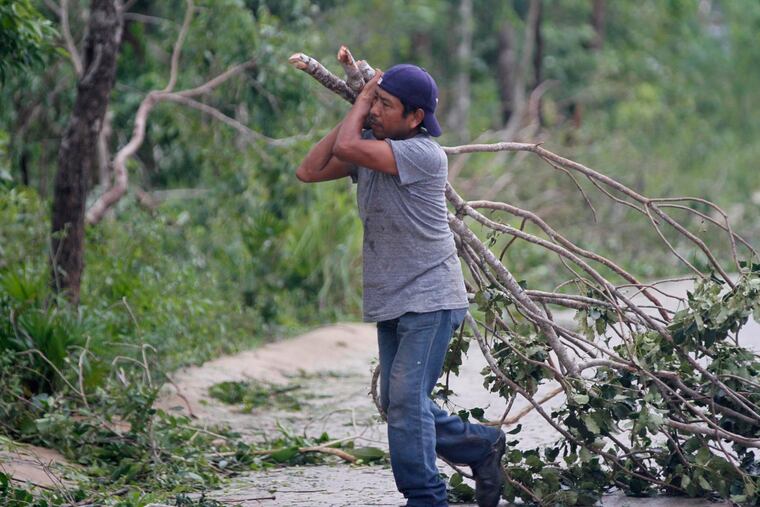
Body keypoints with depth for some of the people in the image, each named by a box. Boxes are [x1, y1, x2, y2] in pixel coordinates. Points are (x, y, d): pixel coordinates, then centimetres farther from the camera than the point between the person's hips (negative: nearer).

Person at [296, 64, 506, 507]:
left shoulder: (424, 154, -19)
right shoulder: (371, 145, 7)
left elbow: (347, 148, -29)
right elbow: (309, 171, 3)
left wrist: (358, 106, -9)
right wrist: (357, 109, 1)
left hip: (430, 299, -9)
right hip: (391, 302, 9)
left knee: (406, 399, -13)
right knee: (397, 403, 11)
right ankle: (482, 446, 28)